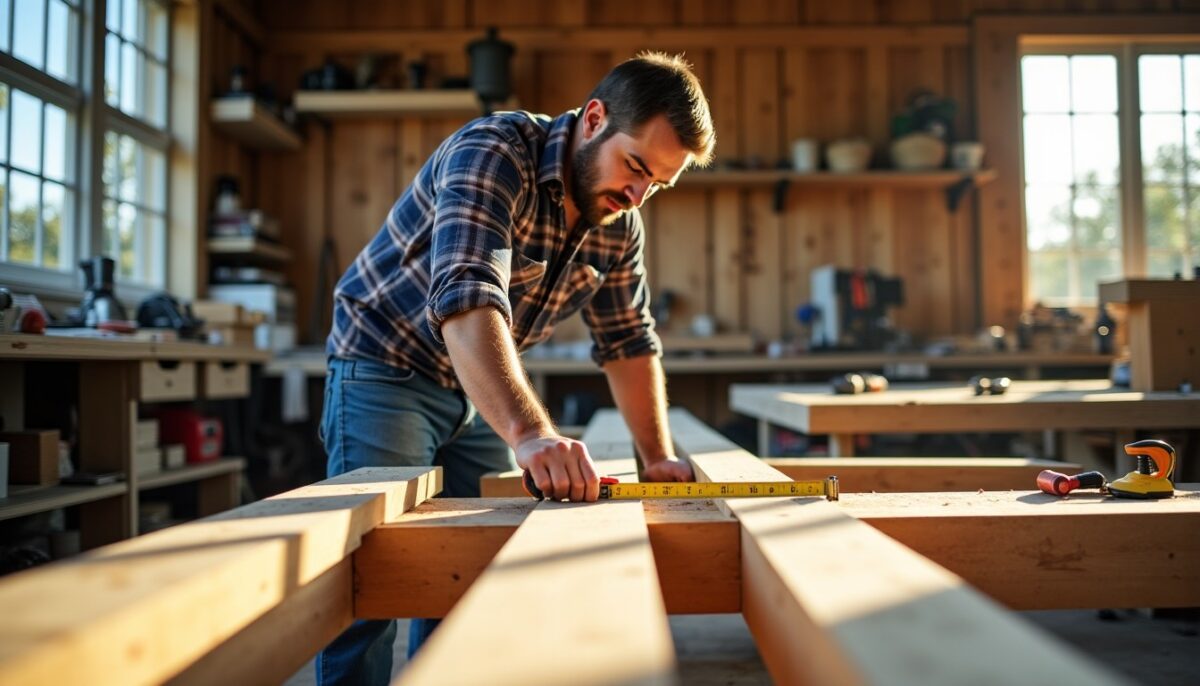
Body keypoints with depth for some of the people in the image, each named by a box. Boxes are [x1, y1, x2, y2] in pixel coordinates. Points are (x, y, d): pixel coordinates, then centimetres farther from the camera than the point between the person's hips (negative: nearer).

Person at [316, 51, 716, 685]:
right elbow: (467, 301, -40)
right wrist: (530, 434, -53)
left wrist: (657, 457, -2)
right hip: (386, 371, -6)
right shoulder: (493, 153, -25)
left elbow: (628, 341, 6)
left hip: (482, 390, 7)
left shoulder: (620, 224, -3)